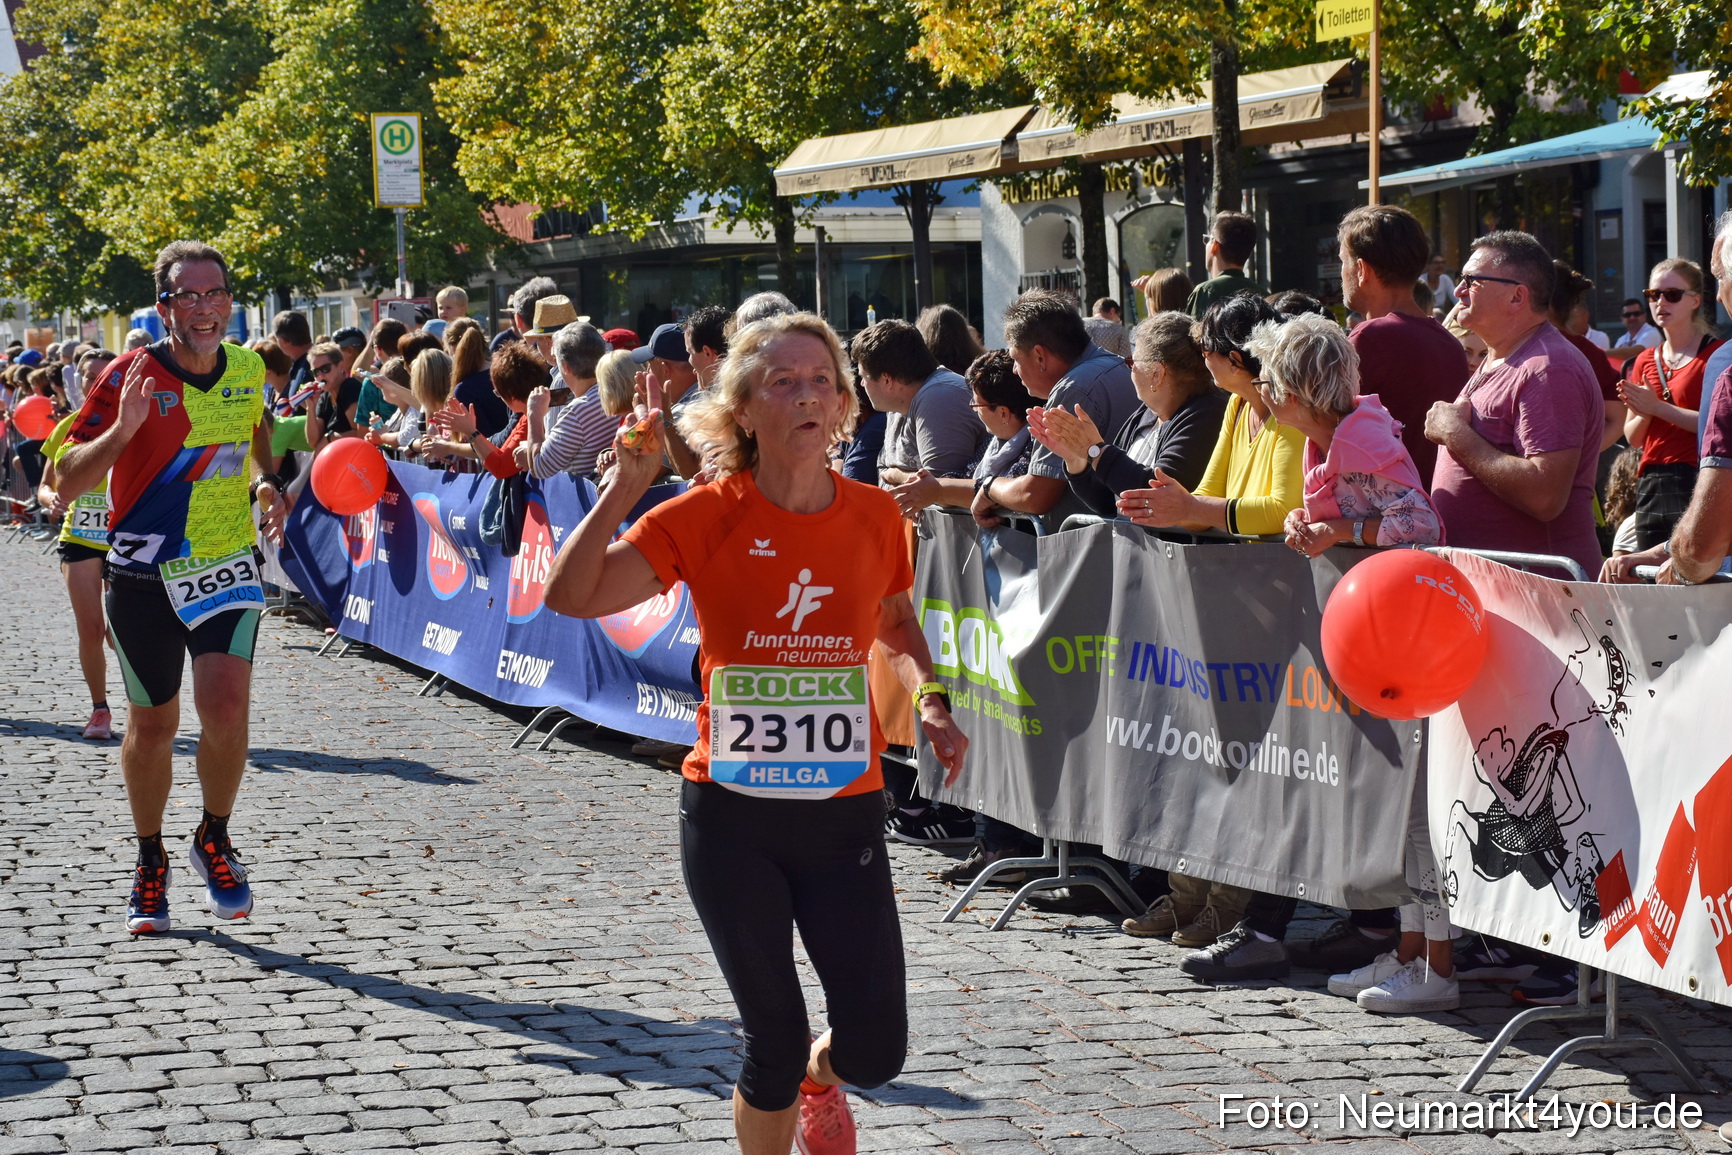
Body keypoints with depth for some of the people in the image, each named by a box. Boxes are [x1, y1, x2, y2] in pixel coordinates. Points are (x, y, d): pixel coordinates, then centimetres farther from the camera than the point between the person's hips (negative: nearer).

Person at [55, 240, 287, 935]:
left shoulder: (249, 370, -1)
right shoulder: (131, 377, -13)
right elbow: (66, 483, -14)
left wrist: (270, 485, 4)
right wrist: (122, 429, -29)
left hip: (228, 565, 2)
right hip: (143, 574, -1)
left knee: (226, 707, -16)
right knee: (153, 723, 9)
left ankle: (214, 839, 9)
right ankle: (151, 860, 32)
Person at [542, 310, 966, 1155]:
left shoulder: (874, 515, 1)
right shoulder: (706, 517, -7)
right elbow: (571, 596, -16)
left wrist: (928, 697, 5)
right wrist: (627, 485, -20)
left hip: (845, 812, 2)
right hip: (731, 816, -2)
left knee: (876, 1051, -2)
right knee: (774, 1042, 2)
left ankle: (819, 1074, 35)